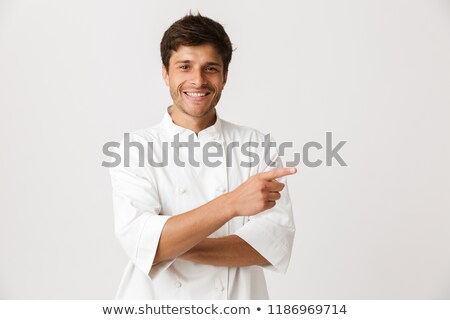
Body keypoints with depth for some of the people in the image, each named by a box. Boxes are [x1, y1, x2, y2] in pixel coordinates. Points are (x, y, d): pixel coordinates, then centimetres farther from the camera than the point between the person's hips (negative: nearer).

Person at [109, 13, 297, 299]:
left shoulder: (257, 146, -7)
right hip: (157, 298, 0)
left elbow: (276, 244, -15)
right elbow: (140, 242, -23)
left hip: (238, 297, 1)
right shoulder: (136, 150, -10)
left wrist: (177, 247, -23)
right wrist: (231, 203, -34)